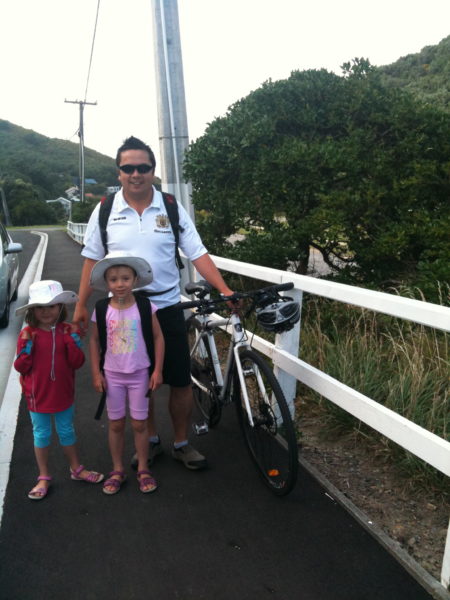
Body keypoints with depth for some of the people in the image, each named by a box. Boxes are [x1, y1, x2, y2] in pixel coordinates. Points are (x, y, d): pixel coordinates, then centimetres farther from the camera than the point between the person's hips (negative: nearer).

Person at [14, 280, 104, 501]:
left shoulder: (68, 331, -7)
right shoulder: (27, 334, -11)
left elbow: (77, 363, -8)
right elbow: (21, 367, -8)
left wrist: (74, 344, -23)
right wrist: (26, 350, -24)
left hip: (63, 394, 1)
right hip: (38, 396, -1)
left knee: (67, 432, 18)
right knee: (41, 435, 14)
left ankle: (76, 469, 37)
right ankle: (43, 477, 31)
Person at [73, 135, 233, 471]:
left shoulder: (171, 209, -2)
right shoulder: (105, 212, 0)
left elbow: (198, 255, -5)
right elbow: (92, 261, 5)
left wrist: (225, 290, -16)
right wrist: (81, 306, 2)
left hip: (166, 307, 0)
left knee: (181, 380, 3)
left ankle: (182, 444, 24)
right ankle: (151, 440, 32)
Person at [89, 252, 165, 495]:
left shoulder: (145, 306, -11)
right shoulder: (101, 309, -7)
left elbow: (158, 337, -5)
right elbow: (95, 340, 2)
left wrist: (157, 370, -7)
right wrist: (96, 373, -1)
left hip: (140, 374, -1)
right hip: (112, 374, 2)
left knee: (139, 424, 8)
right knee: (116, 424, 12)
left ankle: (143, 469, 25)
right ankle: (117, 470, 29)